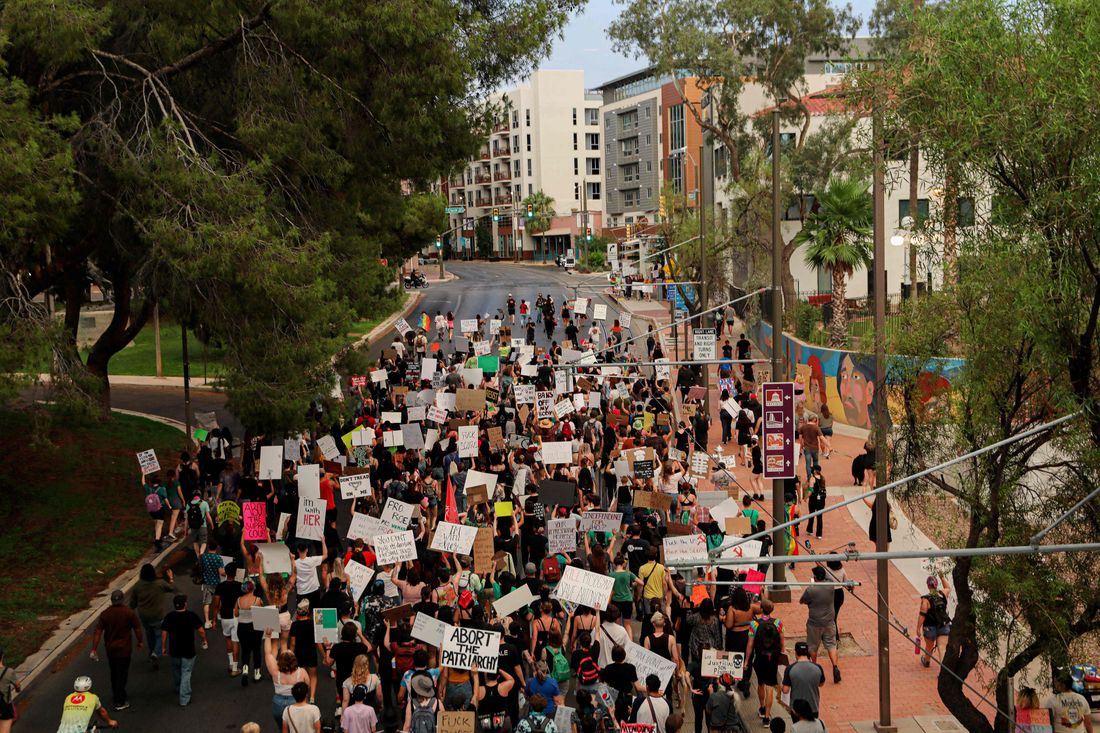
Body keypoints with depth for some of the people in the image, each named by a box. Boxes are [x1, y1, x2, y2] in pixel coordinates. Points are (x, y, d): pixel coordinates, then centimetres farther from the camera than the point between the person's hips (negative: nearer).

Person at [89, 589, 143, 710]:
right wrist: (140, 642, 9)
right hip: (124, 649, -3)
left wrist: (94, 649, -2)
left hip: (110, 649, 3)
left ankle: (117, 695, 32)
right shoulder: (129, 613, -12)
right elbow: (137, 629, -7)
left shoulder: (105, 614, -5)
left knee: (114, 673, 19)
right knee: (122, 674, 3)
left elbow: (98, 632, -6)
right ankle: (119, 702, 5)